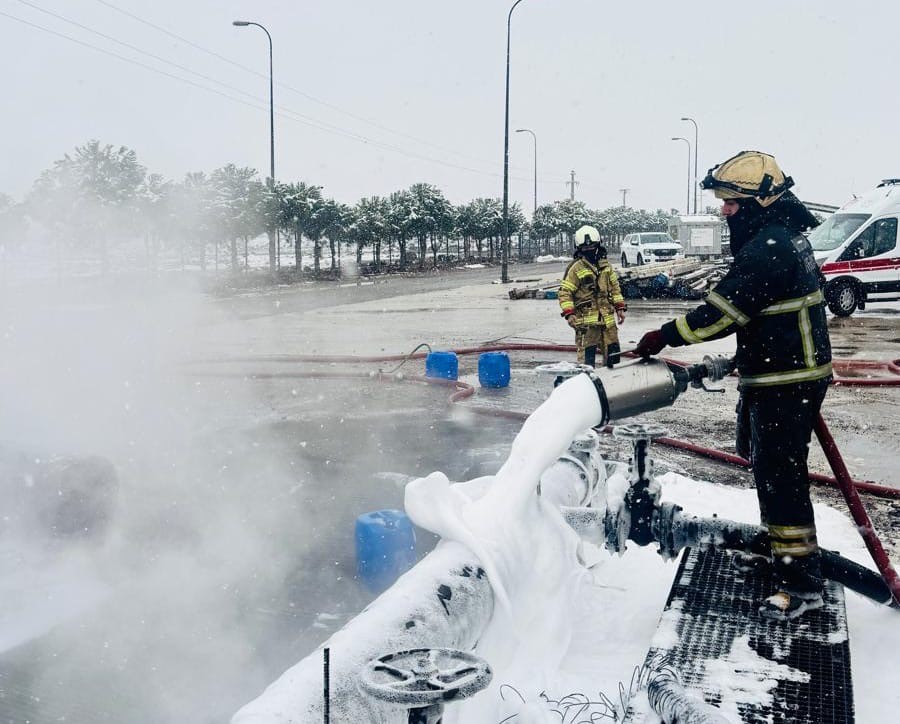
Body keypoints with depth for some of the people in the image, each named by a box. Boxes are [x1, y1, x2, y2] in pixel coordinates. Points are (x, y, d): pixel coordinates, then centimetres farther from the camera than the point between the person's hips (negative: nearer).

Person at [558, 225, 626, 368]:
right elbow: (565, 292, -8)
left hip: (607, 318, 6)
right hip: (586, 320, -6)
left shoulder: (606, 266, 13)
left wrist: (620, 308, 16)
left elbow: (615, 288, 22)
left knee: (613, 354, 12)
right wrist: (569, 314, -18)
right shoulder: (575, 268, -6)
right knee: (587, 357, -7)